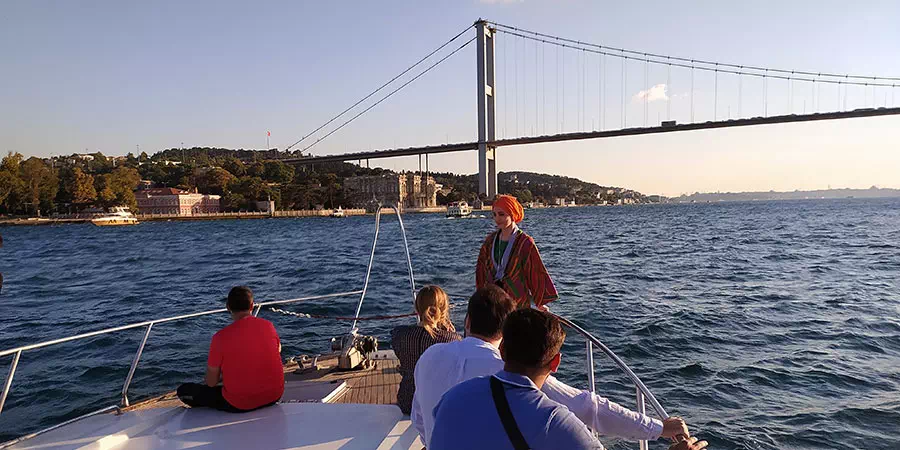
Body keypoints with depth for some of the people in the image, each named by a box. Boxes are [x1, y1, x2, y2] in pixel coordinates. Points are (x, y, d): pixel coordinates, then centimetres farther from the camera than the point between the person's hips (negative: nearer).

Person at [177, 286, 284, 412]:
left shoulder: (220, 337, -16)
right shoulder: (268, 326, -7)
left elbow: (211, 383, -7)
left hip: (239, 405, -4)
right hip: (275, 396, 4)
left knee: (184, 390, 10)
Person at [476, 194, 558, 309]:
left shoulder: (525, 243, -7)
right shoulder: (490, 240, 8)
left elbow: (537, 272, -6)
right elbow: (481, 269, 16)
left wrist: (540, 303, -5)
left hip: (517, 300, -4)